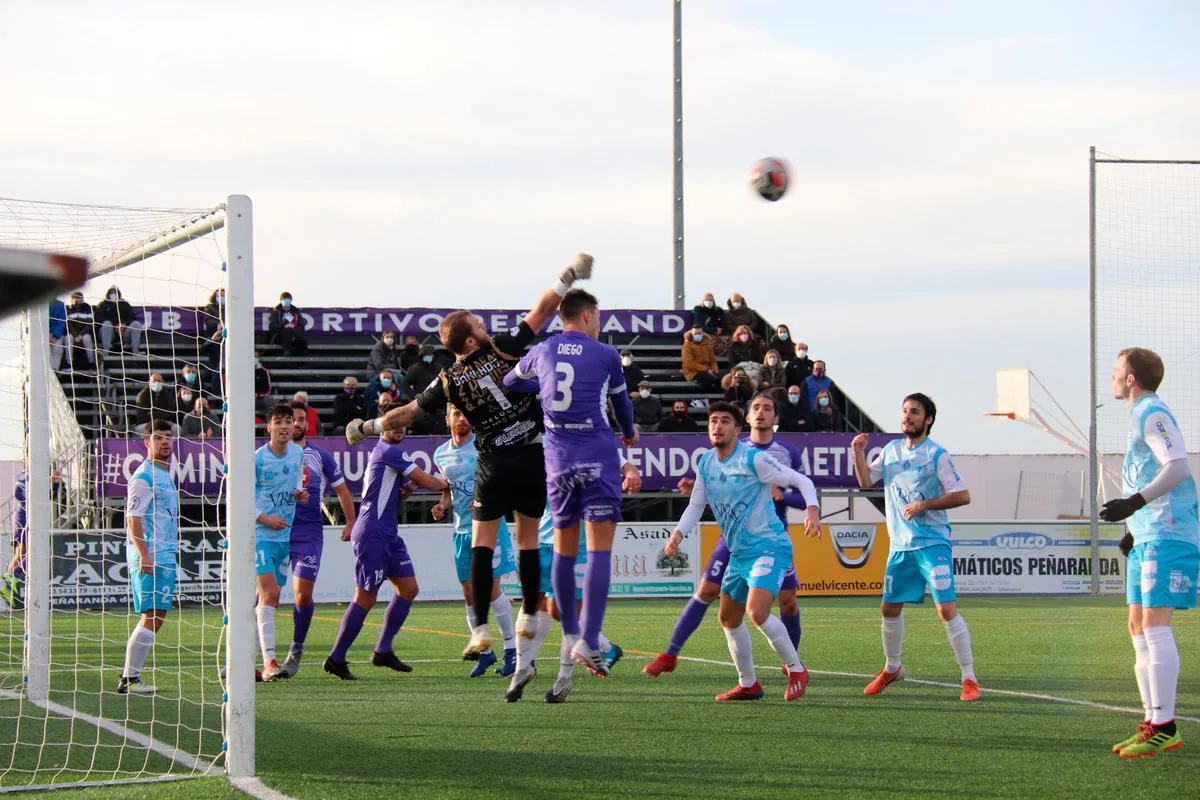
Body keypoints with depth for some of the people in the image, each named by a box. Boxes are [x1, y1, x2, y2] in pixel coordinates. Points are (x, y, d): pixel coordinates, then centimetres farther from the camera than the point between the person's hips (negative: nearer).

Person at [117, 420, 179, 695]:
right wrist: (145, 555, -23)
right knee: (152, 616, -12)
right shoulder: (144, 477, -10)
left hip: (165, 555, 10)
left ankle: (131, 676, 13)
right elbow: (133, 518, -16)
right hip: (149, 557, -10)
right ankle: (129, 679, -10)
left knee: (157, 616, 9)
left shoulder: (165, 475, 19)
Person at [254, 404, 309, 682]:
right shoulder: (257, 459, -11)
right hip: (260, 534, -7)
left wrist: (299, 493, 4)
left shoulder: (298, 453, 7)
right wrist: (265, 519, -16)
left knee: (270, 598, 9)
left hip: (284, 535, 7)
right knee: (269, 592, -19)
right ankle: (269, 662, -24)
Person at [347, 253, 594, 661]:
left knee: (482, 543, 3)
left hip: (494, 465, -1)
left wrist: (367, 427, 23)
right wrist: (567, 278, 9)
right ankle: (529, 616, 19)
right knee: (528, 539, 13)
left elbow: (407, 413, 8)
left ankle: (481, 630, -4)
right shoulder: (503, 349, -6)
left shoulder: (450, 380, -2)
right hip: (533, 456, 1)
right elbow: (541, 312, 0)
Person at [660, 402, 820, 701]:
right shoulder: (705, 464, 7)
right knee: (728, 618, 15)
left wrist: (812, 511, -28)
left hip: (769, 546, -9)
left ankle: (796, 670, -6)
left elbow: (801, 481, -11)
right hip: (739, 553, 9)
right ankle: (748, 684, 30)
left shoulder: (753, 458, -14)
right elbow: (696, 506, 16)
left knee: (757, 612, -25)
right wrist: (678, 533, -2)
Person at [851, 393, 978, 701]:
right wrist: (858, 453, 2)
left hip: (932, 543, -7)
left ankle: (969, 678, -9)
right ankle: (892, 668, 33)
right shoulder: (890, 450, 10)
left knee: (947, 609, -14)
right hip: (900, 545, 7)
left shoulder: (936, 455, -9)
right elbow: (866, 481, 18)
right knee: (890, 607, 12)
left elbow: (963, 496, -11)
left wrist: (924, 505, -18)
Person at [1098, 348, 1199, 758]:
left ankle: (1164, 728, -15)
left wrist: (1134, 504, -27)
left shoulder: (1152, 414, -10)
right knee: (1139, 628, 9)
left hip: (1166, 537, -11)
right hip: (1147, 538, 11)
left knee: (1155, 626, -13)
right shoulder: (1141, 416, 21)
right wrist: (1136, 528, 27)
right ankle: (1153, 723, 11)